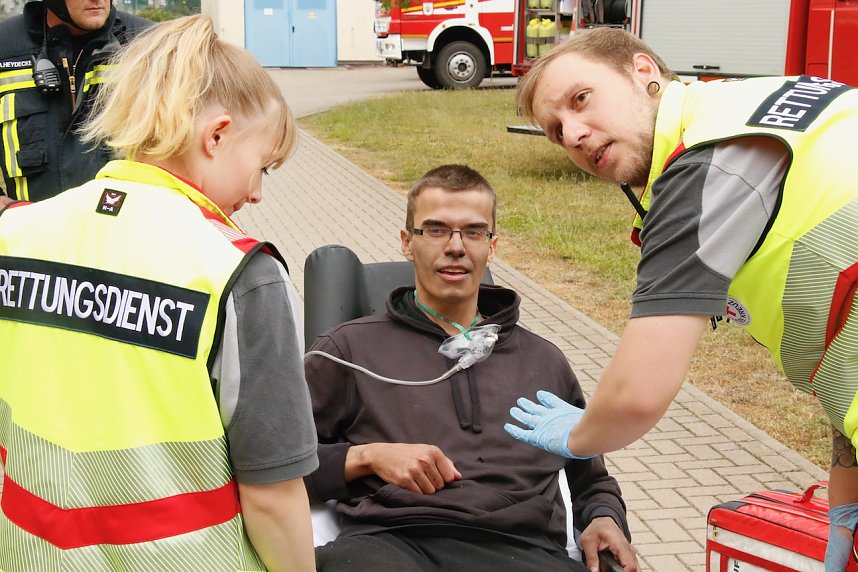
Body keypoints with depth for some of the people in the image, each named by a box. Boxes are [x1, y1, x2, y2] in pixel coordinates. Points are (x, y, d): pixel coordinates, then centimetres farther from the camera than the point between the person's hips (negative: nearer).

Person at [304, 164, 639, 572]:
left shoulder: (545, 362, 28)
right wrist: (366, 456, -3)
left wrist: (604, 519, 15)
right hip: (389, 539, -3)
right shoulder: (350, 348, 18)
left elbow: (591, 481, 37)